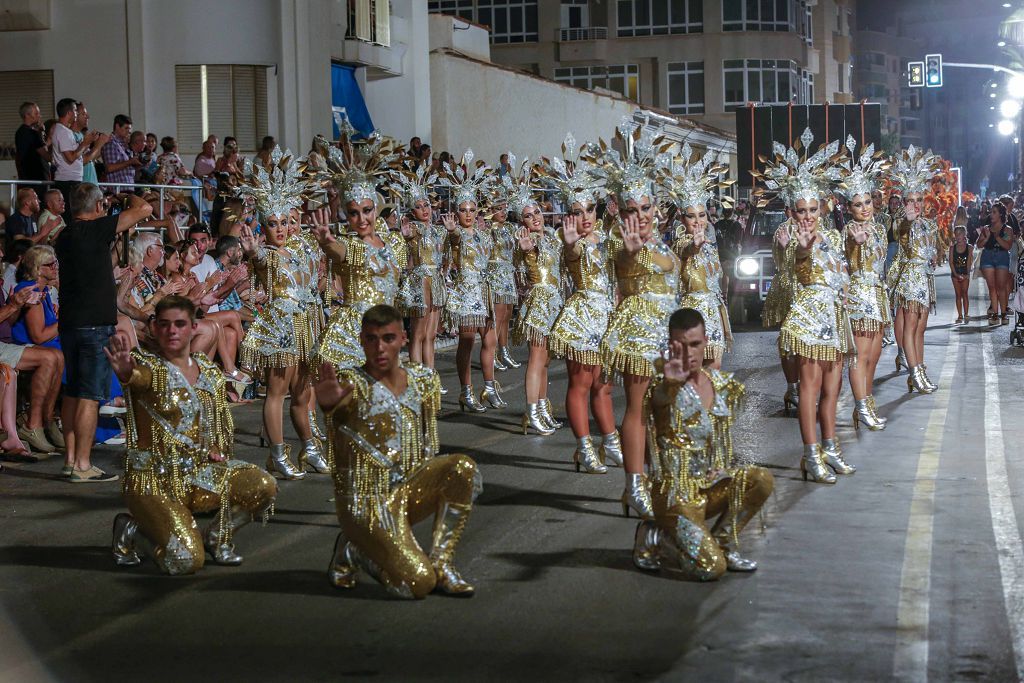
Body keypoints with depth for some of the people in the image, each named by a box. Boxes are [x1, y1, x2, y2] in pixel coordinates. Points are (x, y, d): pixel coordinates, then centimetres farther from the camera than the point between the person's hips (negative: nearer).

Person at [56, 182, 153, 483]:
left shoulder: (65, 236, 11)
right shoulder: (95, 229, -13)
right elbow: (144, 209, -12)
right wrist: (131, 197, 9)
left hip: (69, 322, 8)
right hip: (95, 323, -8)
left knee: (73, 392, 14)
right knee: (90, 396, -5)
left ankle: (71, 458, 17)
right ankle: (83, 465, -5)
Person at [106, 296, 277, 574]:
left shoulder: (210, 372, 9)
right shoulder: (149, 368, -8)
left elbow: (224, 424, 21)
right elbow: (136, 375, -35)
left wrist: (218, 451, -1)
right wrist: (125, 371, -59)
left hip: (201, 473, 6)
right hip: (155, 481, -5)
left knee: (264, 486, -19)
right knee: (187, 560, -24)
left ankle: (217, 536, 8)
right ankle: (132, 530, 6)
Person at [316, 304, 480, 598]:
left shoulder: (424, 379, 6)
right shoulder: (353, 384, -12)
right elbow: (330, 401, -38)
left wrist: (431, 482, 9)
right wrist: (329, 399, -61)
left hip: (410, 491, 5)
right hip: (367, 502, -5)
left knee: (463, 467, -23)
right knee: (418, 584, -21)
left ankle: (441, 563, -7)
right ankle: (353, 550, 10)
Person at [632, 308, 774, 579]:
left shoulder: (724, 384, 5)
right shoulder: (667, 390, -15)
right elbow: (661, 398, -40)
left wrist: (729, 467, 3)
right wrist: (671, 382, -62)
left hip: (712, 485, 6)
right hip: (676, 492, -6)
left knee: (763, 480, -19)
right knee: (711, 567, -20)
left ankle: (722, 543, 1)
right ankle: (654, 540, 7)